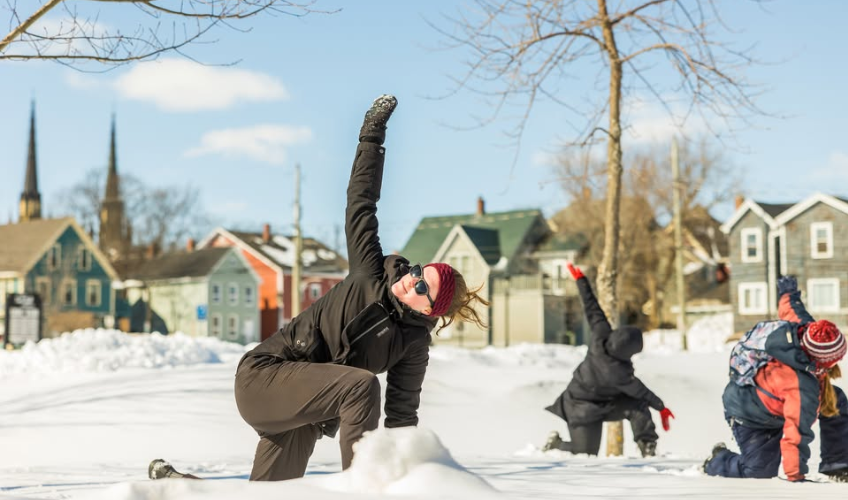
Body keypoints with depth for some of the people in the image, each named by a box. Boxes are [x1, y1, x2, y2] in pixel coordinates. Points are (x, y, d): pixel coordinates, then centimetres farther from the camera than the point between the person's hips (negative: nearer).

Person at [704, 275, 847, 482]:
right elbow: (796, 434, -39)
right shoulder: (804, 389, -41)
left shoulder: (804, 325, -23)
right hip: (749, 417, -9)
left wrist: (788, 292, 20)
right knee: (758, 472, -11)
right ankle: (718, 461, 19)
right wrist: (796, 476, -34)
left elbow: (790, 308, -1)